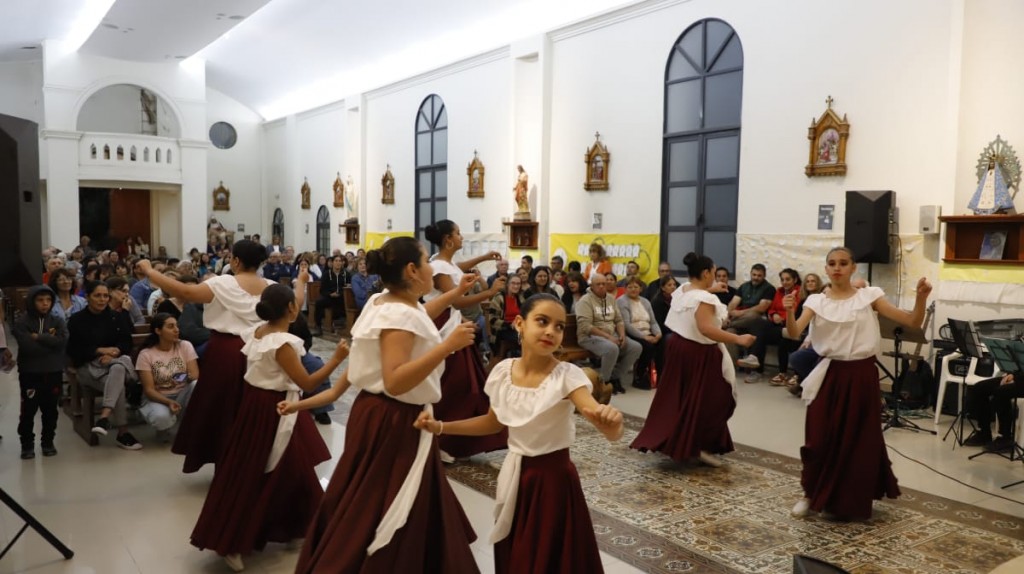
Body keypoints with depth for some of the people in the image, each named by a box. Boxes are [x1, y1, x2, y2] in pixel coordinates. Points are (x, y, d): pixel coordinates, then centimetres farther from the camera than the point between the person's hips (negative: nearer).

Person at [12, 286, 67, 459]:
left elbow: (62, 341, -14)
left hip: (53, 372, 2)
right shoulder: (21, 323, -3)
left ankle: (48, 442, 22)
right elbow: (27, 346, -18)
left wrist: (38, 337, -14)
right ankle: (27, 444, 15)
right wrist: (49, 339, -11)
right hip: (29, 373, -2)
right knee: (28, 410, 3)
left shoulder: (57, 321, 4)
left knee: (50, 409, 10)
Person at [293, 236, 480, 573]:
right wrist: (447, 346, -33)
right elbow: (395, 382, -33)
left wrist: (457, 292, 28)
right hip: (394, 422, -10)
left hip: (386, 417, 10)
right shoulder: (399, 315, -24)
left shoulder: (389, 302, 6)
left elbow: (417, 317, 30)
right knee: (376, 513, 2)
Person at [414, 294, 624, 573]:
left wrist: (611, 420, -53)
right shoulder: (503, 371, -6)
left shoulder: (567, 376, -19)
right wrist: (440, 427, 3)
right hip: (514, 475, 4)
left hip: (552, 478, -4)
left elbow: (613, 433, -30)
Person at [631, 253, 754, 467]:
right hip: (698, 354, -9)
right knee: (704, 399, 1)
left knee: (678, 397, 17)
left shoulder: (680, 293, 6)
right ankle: (698, 446, 4)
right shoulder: (704, 298, -21)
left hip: (678, 347, 9)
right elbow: (706, 329, -33)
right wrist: (738, 339, -31)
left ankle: (668, 439, 24)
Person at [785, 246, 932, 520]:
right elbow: (794, 333, -14)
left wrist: (921, 297, -22)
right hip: (829, 376, 1)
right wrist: (789, 312, -33)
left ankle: (854, 502, 27)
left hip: (861, 376, 0)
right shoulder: (817, 301, 0)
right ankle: (812, 495, 23)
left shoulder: (869, 296, -2)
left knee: (860, 440, 8)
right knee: (819, 439, 3)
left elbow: (912, 322, -6)